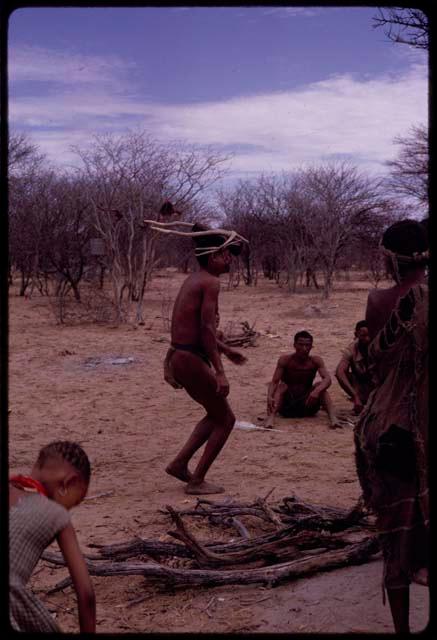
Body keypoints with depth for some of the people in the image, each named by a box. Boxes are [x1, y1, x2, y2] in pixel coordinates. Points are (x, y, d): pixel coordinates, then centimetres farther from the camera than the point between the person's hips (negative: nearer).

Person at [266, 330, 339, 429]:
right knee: (282, 386, -26)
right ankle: (271, 417, -44)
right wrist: (269, 396, -36)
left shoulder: (316, 361, -3)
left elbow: (327, 379, -18)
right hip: (287, 407, -1)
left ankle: (332, 418, -34)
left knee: (320, 386, -19)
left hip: (307, 405, 1)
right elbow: (274, 382, -14)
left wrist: (317, 390, -40)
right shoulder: (285, 360, -6)